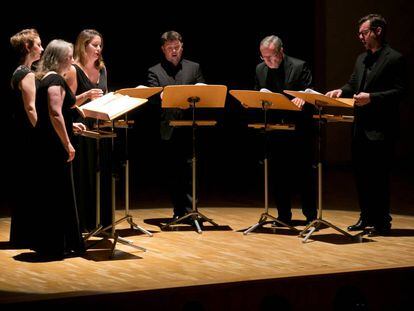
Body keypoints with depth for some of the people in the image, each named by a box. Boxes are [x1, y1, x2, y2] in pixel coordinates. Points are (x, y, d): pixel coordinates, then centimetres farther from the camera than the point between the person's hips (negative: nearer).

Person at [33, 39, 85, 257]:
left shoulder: (44, 79, 15)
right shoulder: (56, 80, -15)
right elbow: (55, 113, -24)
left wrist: (69, 125, 23)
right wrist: (67, 143, -22)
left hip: (45, 143, 10)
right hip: (54, 145, -10)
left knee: (48, 194, 15)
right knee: (58, 194, -3)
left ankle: (45, 243, 22)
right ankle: (55, 246, 3)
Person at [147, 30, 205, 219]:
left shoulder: (194, 68, 13)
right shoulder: (155, 72, 9)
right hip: (169, 130, 0)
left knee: (188, 170, -5)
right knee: (172, 172, 5)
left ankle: (188, 209, -3)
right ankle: (179, 210, 13)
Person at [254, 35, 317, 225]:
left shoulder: (299, 67, -7)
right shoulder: (260, 70, 8)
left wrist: (302, 101, -33)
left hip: (298, 129, -4)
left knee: (304, 173, 1)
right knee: (279, 174, 8)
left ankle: (311, 216, 11)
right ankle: (283, 216, 16)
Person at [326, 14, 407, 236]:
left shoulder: (394, 59, -7)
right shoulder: (361, 59, 17)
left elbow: (399, 91, -13)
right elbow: (353, 85, 20)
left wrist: (371, 97, -21)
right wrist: (341, 92, -1)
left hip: (380, 129, -8)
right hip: (360, 127, 8)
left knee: (378, 176, -4)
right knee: (361, 174, 12)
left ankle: (382, 222, 4)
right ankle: (366, 217, 22)